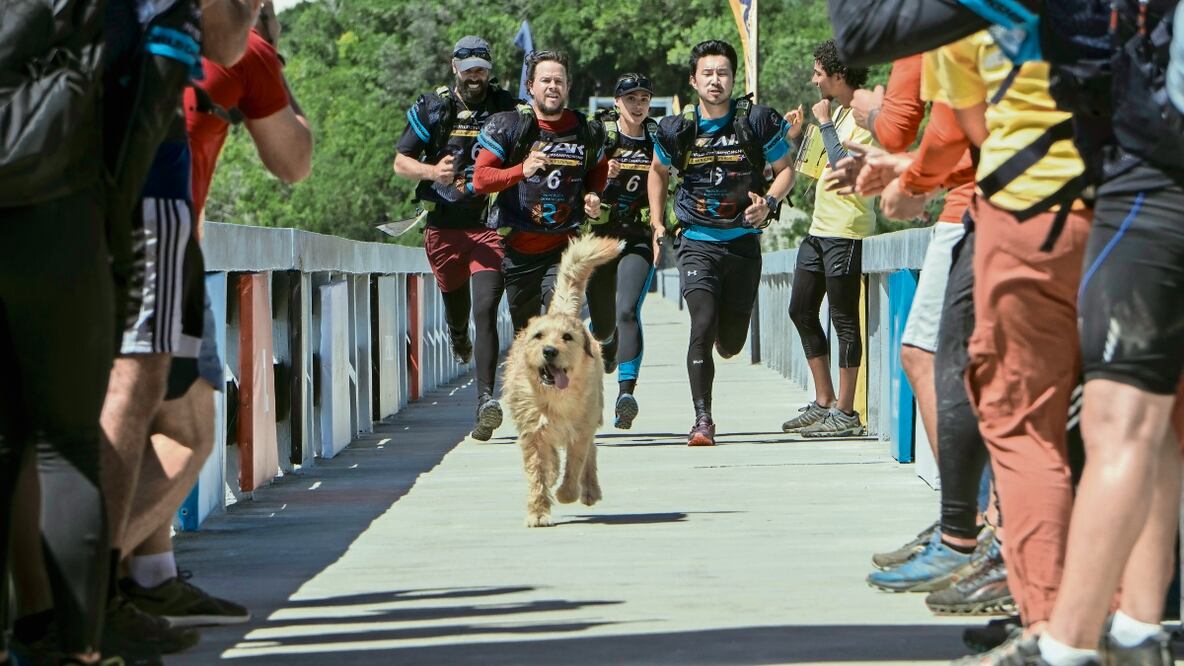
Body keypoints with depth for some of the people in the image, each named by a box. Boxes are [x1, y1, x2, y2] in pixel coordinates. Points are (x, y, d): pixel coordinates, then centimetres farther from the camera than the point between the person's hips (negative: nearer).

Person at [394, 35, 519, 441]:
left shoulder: (509, 109, 4)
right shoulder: (432, 109, 5)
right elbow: (400, 162, 7)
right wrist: (432, 172, -14)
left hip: (491, 225, -2)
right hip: (445, 225, 2)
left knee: (485, 311, -16)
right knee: (456, 305, 18)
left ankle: (486, 400, -23)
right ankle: (459, 337, 56)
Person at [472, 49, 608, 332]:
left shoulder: (586, 131, 3)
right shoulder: (507, 125, -5)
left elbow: (598, 169, 24)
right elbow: (480, 179, -10)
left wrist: (592, 197, 2)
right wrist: (522, 171, -26)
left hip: (563, 248, 0)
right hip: (517, 248, 0)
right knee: (525, 332, 13)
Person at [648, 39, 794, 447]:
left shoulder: (758, 121, -6)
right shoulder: (676, 130, -3)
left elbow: (785, 169, 5)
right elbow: (659, 172, 17)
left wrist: (769, 202, -13)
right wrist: (657, 224, 12)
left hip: (743, 242, 1)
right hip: (697, 242, -1)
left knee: (730, 344, 8)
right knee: (703, 326, -19)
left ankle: (723, 333, 48)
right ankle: (702, 420, -13)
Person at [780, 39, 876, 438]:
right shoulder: (836, 111, 15)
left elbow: (844, 166, -25)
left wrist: (825, 123, -16)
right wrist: (797, 136, 13)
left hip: (846, 231, -10)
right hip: (819, 227, 10)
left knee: (843, 318, -6)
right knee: (801, 311, 13)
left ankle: (845, 412, -2)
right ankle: (823, 402, 19)